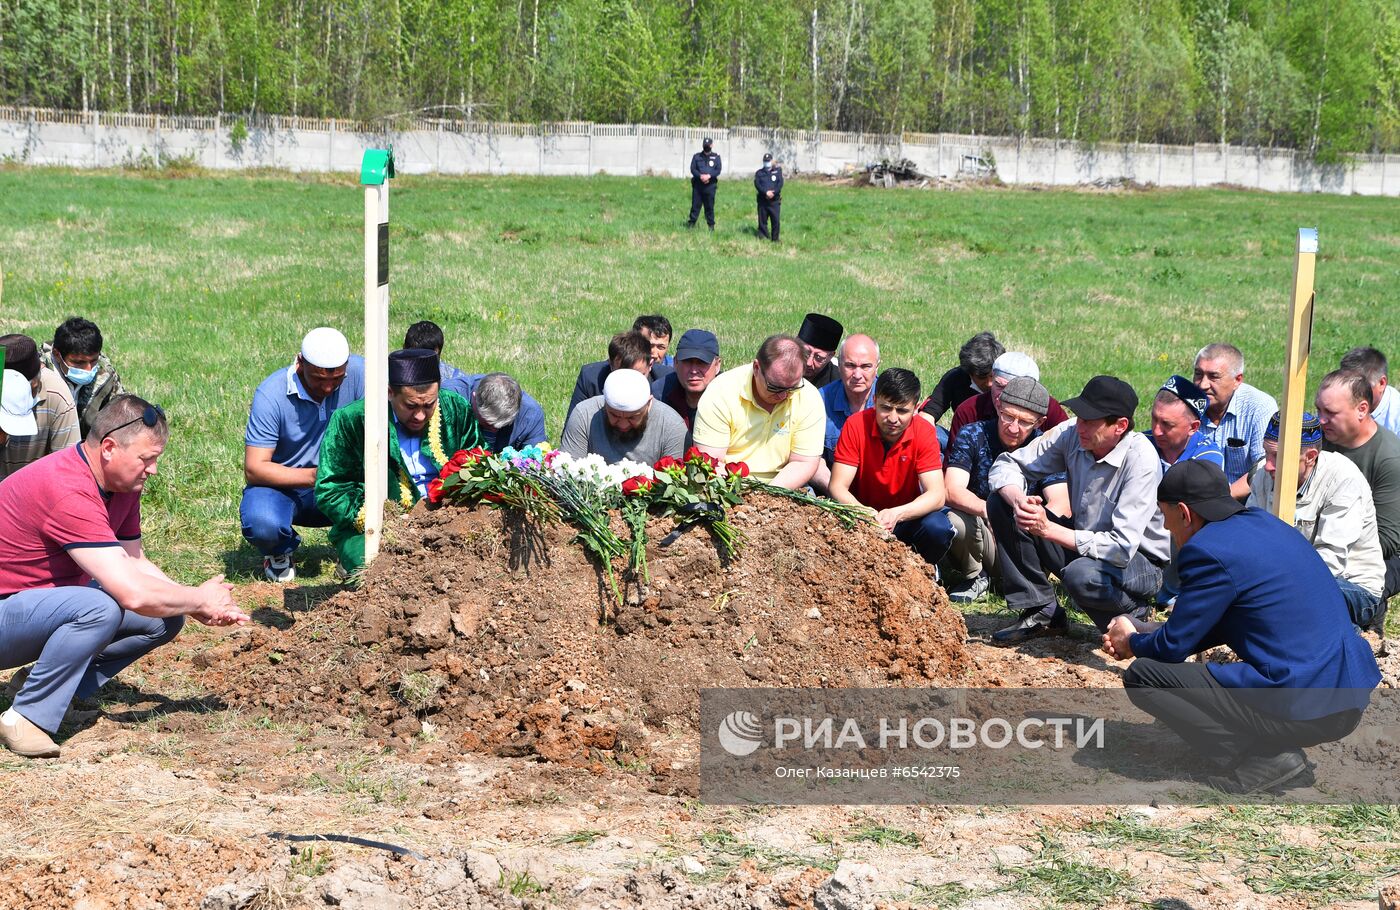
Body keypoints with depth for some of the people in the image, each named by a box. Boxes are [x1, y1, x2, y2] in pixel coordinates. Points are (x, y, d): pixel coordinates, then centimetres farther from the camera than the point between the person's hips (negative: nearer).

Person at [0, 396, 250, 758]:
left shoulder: (123, 483, 0)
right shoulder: (69, 492, -30)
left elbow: (136, 564, 8)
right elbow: (133, 593, -34)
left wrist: (196, 607, -8)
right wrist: (199, 599, -17)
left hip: (52, 600, 9)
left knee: (166, 617, -4)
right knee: (99, 607, -35)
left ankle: (59, 688, 2)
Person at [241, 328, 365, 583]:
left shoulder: (357, 371, -15)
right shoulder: (271, 394, -21)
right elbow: (254, 469, -22)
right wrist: (314, 476, -35)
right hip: (280, 485, -2)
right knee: (263, 525, -35)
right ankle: (280, 553, 5)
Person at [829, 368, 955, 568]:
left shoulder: (924, 433, -14)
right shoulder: (856, 426, -15)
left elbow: (936, 495, -20)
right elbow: (837, 487, -18)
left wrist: (897, 514, -39)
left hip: (906, 516, 1)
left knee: (938, 528, -30)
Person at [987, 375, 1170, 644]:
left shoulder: (1140, 459, -26)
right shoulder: (1072, 434, -10)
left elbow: (1122, 547, -31)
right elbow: (1006, 464, -2)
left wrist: (1048, 529, -30)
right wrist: (1018, 500, -25)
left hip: (1138, 560, -6)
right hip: (1083, 546, 6)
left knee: (1082, 574, -39)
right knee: (1001, 504, -8)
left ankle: (1134, 614, -4)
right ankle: (1041, 612, -2)